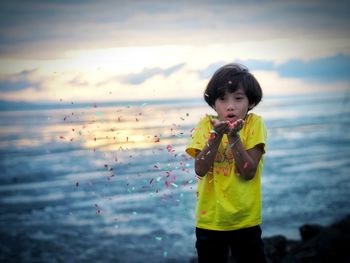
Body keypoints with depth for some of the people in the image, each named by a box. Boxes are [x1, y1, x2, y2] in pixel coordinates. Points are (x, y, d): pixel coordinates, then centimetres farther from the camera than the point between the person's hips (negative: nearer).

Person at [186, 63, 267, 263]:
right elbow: (200, 170, -15)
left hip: (246, 221, -1)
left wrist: (233, 135, -24)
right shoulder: (206, 125, -3)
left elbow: (248, 172, -15)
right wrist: (217, 134, -24)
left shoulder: (255, 124, -6)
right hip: (210, 220, 1)